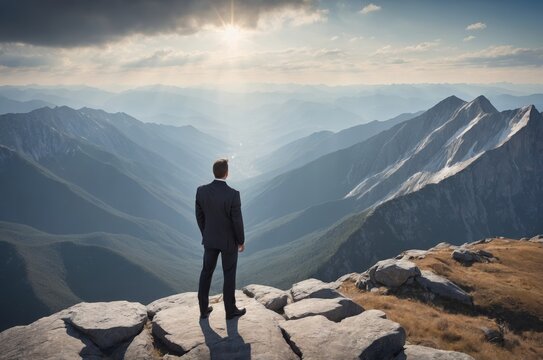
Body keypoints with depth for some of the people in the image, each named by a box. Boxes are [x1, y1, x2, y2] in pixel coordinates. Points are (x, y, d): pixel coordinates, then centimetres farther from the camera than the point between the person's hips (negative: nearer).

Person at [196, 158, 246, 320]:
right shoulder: (233, 194, -27)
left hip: (210, 238, 4)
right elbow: (237, 221, -19)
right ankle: (230, 310, 27)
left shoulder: (201, 190, -13)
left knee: (206, 272, 19)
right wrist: (241, 241, -3)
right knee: (229, 275, 12)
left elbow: (199, 216, -1)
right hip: (229, 240, -4)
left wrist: (205, 234, 15)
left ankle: (203, 309, 28)